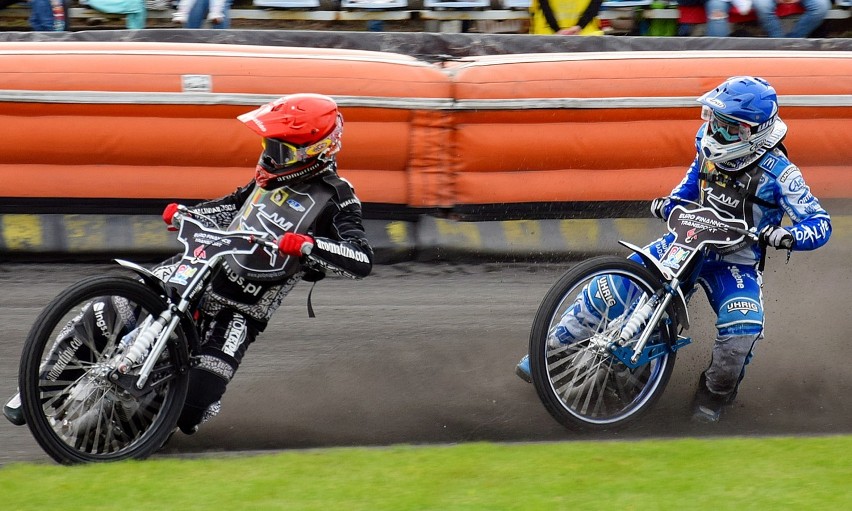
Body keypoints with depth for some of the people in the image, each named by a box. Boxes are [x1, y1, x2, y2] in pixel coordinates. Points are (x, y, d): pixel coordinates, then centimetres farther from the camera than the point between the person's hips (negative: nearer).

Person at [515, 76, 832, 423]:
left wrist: (787, 237, -42)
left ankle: (716, 391, 1)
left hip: (736, 261, -4)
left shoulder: (778, 172, -21)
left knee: (744, 326, -30)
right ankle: (548, 349, 6)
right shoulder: (709, 143, -6)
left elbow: (820, 223, -22)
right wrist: (671, 203, 1)